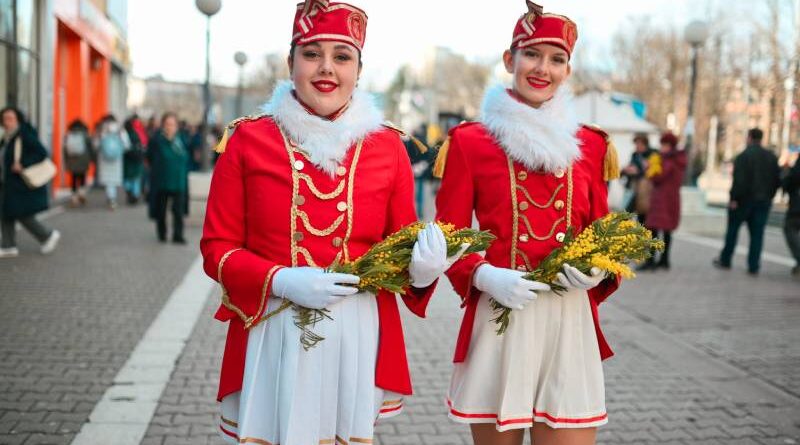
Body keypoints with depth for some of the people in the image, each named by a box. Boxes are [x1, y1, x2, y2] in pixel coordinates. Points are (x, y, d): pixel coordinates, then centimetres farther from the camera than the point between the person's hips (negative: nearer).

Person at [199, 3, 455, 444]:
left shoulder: (387, 146, 3)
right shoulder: (247, 139, -1)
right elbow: (217, 248, 0)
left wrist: (421, 271, -14)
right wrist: (281, 281, -17)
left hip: (358, 336, 1)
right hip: (272, 338, -1)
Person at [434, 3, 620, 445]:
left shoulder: (590, 145, 10)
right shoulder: (469, 142, 0)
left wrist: (597, 270, -5)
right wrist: (484, 276, -16)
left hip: (570, 322, 2)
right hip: (498, 320, -2)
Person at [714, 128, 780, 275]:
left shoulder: (743, 156, -12)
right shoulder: (771, 157, 8)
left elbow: (739, 180, -19)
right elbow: (777, 180, 10)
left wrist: (734, 198, -15)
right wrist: (769, 197, 16)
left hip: (744, 200, -4)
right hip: (763, 201, 4)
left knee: (732, 230, 9)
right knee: (757, 234, 4)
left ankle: (725, 260, 18)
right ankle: (753, 266, 2)